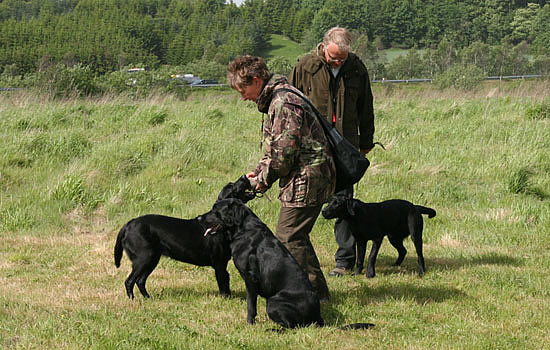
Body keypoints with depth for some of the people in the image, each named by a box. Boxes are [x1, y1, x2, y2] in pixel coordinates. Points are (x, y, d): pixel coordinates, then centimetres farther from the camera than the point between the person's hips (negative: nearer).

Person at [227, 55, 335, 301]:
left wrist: (264, 180, -7)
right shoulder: (276, 99, 15)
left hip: (306, 179, -11)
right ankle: (316, 290, 23)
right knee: (295, 237, 16)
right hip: (307, 179, 11)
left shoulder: (283, 104, -19)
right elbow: (277, 148, 22)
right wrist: (260, 171, 8)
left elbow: (283, 153, -21)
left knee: (288, 237, -7)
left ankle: (316, 292, -3)